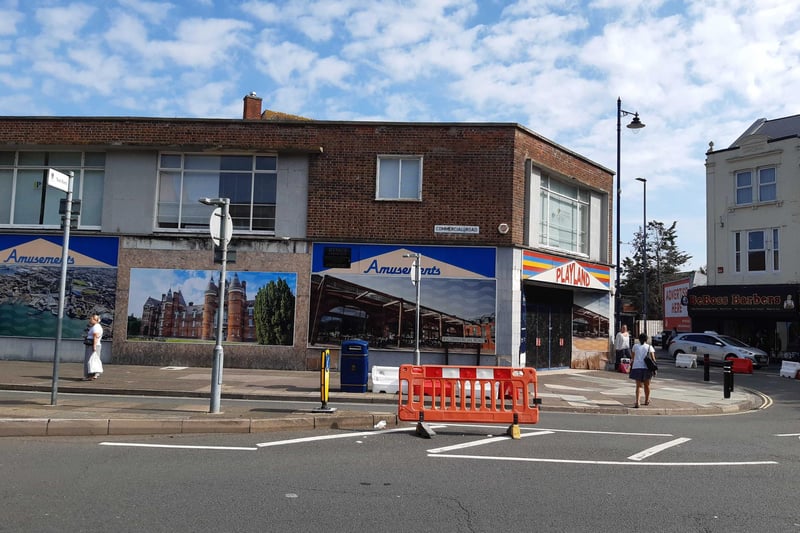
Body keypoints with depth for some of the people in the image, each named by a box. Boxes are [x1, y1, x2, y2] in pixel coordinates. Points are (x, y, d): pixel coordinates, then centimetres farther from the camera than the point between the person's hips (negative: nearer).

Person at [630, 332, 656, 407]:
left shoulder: (635, 346, 8)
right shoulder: (649, 347, 5)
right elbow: (653, 358, -4)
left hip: (636, 367, 0)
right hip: (646, 367, 0)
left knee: (639, 385, -1)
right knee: (646, 385, 18)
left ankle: (637, 402, -19)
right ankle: (647, 400, 35)